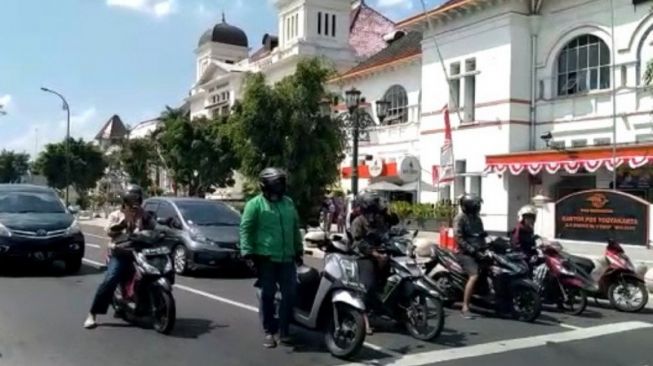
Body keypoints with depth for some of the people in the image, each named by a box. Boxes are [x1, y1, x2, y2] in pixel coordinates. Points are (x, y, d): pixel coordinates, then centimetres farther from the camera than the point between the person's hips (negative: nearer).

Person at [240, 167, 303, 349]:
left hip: (287, 258, 5)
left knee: (289, 295, 4)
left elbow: (295, 228, 21)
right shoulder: (255, 204, -4)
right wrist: (248, 253, -14)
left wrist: (298, 249, 20)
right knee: (267, 296, 2)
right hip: (265, 258, -5)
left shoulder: (288, 202, 14)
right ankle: (269, 332, 14)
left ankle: (284, 330, 16)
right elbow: (245, 229, -8)